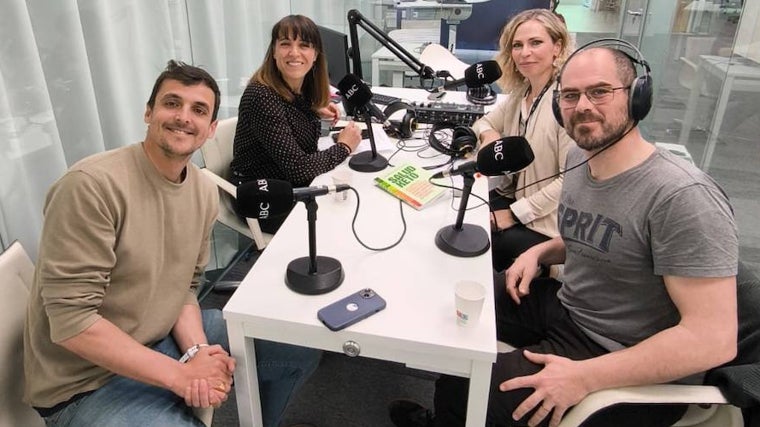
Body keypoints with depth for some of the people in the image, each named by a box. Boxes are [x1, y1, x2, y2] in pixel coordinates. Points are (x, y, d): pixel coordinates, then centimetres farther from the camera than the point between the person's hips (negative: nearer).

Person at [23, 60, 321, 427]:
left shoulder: (204, 193, -1)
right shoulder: (91, 184, -23)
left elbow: (183, 287, 6)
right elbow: (70, 320, -24)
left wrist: (197, 350, -13)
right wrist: (180, 374, -23)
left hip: (166, 339, 7)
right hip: (87, 382, -6)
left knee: (301, 347, 6)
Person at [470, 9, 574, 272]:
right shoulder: (520, 92, 3)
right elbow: (486, 121, 17)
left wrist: (514, 214, -20)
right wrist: (487, 133, -8)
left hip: (544, 224, -7)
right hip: (510, 195, 7)